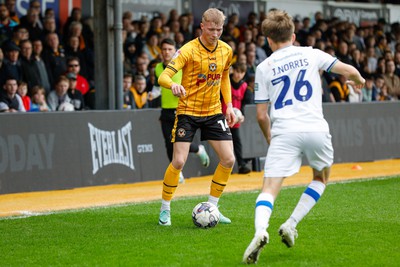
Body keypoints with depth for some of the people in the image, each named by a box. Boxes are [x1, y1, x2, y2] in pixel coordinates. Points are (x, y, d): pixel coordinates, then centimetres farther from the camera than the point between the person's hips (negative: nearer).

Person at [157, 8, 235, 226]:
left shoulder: (226, 50, 2)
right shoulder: (188, 50, -16)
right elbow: (163, 76, -25)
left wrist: (228, 105, 12)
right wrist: (173, 85, -47)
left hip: (214, 112, 5)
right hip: (188, 111, -5)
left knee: (228, 159, -3)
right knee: (178, 161, -11)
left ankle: (211, 207, 14)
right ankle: (165, 209, 8)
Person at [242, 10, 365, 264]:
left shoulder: (264, 67, 10)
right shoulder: (310, 54, 10)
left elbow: (261, 115, 10)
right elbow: (349, 70, 10)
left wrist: (269, 137, 29)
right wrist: (359, 80, 34)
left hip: (284, 132, -1)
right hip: (316, 129, 1)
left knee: (270, 188, -5)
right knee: (321, 178, 26)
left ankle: (260, 231, -33)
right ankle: (291, 225, 11)